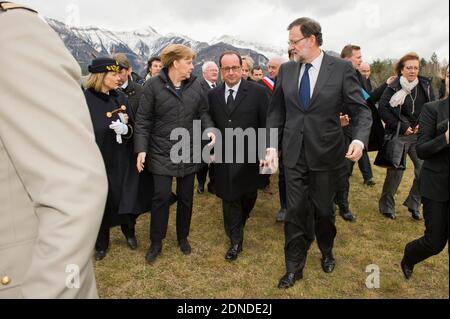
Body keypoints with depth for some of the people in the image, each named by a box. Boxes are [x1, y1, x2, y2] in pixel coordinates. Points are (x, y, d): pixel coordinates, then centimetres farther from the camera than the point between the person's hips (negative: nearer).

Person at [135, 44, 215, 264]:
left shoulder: (195, 85, 2)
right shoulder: (153, 85, -8)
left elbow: (203, 112, 10)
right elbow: (143, 120, -6)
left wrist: (209, 129, -10)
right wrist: (141, 149, -11)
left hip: (189, 152, 3)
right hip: (161, 153, -3)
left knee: (186, 198, 13)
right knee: (161, 197, -1)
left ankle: (183, 237, 34)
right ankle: (156, 242, 21)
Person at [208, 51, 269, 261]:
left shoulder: (257, 92, -6)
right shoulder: (213, 95, 5)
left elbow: (266, 124, -5)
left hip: (249, 157, -1)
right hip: (224, 158, 2)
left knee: (248, 195, 16)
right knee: (229, 199, 7)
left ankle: (240, 222, 48)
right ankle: (235, 242, 22)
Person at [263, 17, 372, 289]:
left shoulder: (342, 68, -6)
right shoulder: (287, 70, 3)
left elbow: (362, 111, -5)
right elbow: (276, 112, 7)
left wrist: (360, 139, -24)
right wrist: (272, 146, -2)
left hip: (326, 154, -2)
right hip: (294, 154, 2)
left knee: (324, 210, 15)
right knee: (296, 212, 7)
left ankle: (327, 252, 44)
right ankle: (295, 267, 24)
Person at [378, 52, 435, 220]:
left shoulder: (425, 85, 5)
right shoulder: (393, 88, -7)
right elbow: (383, 109, -13)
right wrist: (402, 127, -13)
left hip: (420, 135, 4)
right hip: (399, 136, -4)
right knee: (395, 172, 0)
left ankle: (413, 204, 20)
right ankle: (387, 206, 18)